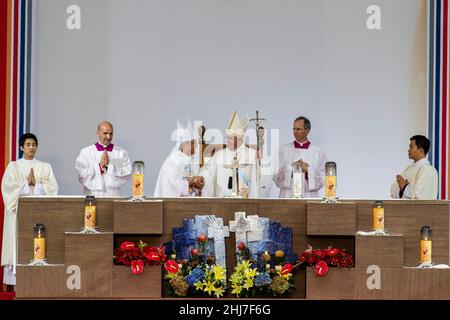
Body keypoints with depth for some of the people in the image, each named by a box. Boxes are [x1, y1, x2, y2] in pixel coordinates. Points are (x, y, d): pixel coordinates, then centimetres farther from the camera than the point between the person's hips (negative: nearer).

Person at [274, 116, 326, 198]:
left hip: (310, 197, 0)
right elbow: (276, 175, 3)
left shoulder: (318, 152, 8)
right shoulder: (283, 150, 10)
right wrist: (291, 168, -11)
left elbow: (322, 178, 3)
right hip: (288, 196, 0)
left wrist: (308, 170, -11)